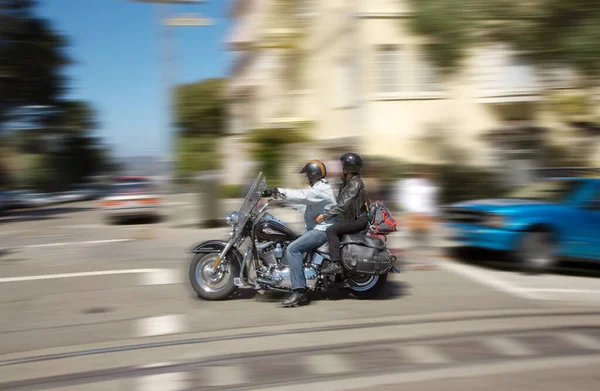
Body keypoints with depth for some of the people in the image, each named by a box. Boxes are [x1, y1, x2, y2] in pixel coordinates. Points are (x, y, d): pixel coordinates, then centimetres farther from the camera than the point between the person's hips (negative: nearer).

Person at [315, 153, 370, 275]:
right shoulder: (348, 182, 14)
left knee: (331, 231, -23)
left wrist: (325, 216, -22)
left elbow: (343, 205, -24)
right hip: (353, 217, 11)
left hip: (359, 219, -11)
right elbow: (341, 203, 18)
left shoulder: (355, 183, -17)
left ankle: (336, 264, -27)